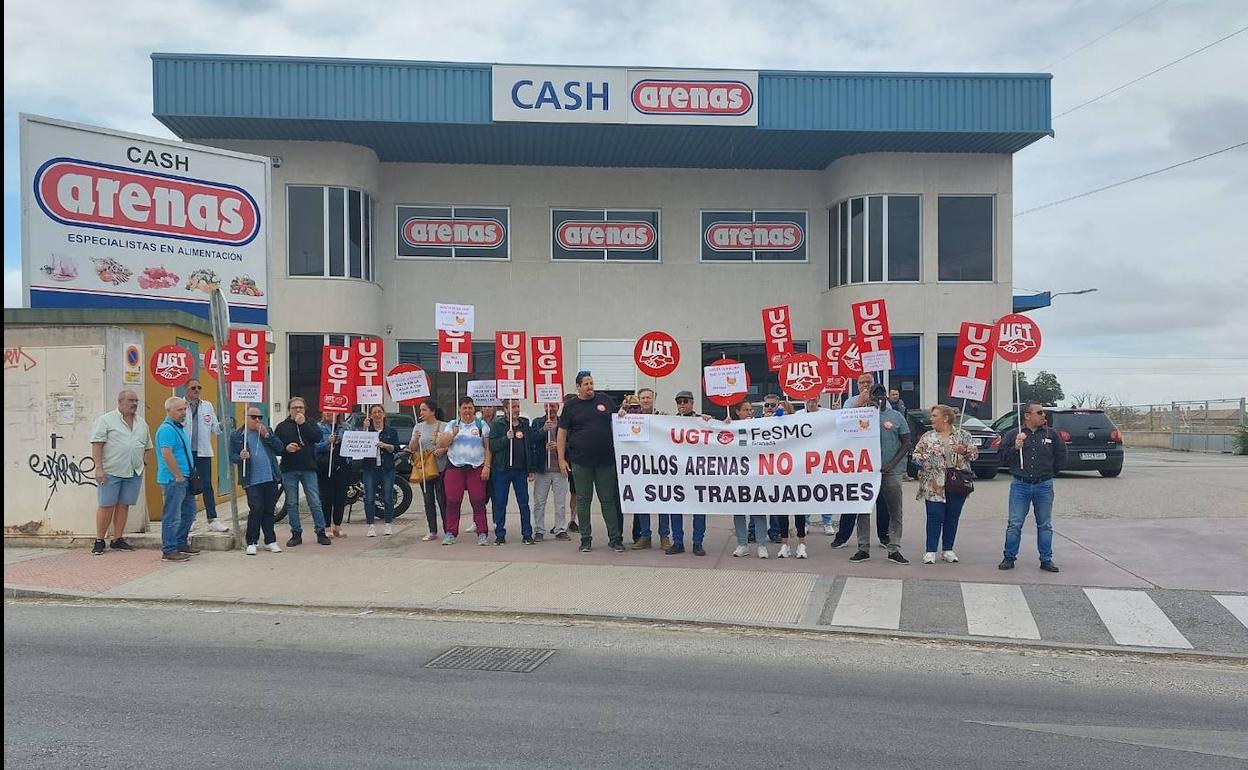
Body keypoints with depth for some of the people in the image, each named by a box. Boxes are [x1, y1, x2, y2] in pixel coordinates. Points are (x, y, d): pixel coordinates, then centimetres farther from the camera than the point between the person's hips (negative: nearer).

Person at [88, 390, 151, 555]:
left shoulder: (141, 423, 15)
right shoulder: (106, 420, -2)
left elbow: (147, 447, 22)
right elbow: (97, 445, -8)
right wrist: (99, 468, -14)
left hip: (134, 473, 5)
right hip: (110, 472, -5)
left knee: (124, 505, 8)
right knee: (106, 506, -2)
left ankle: (118, 539, 15)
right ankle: (99, 541, 7)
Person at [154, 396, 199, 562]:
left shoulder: (178, 427, 17)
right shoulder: (167, 429, -15)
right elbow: (167, 454, -23)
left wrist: (190, 475, 19)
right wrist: (179, 476, -20)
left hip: (184, 479, 10)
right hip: (174, 480, -10)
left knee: (188, 513, 17)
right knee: (172, 516, -5)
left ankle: (181, 544, 28)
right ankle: (169, 551, 0)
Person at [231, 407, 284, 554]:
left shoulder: (267, 431, 12)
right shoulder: (237, 436, 3)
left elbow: (279, 448, 4)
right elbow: (232, 456, 1)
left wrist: (267, 435, -7)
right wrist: (241, 457, -20)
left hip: (271, 478, 3)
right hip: (252, 481, -3)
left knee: (269, 510, 10)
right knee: (255, 510, -7)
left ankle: (270, 541, 19)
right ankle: (251, 542, 6)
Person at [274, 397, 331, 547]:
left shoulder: (309, 424, 9)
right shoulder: (282, 427, 8)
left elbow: (318, 437, -11)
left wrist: (303, 424, -13)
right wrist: (286, 448, -15)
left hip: (308, 469, -1)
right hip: (289, 470, 1)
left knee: (315, 502, -2)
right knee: (292, 503, 6)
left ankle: (321, 532, 4)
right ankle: (296, 534, 14)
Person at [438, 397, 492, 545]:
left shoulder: (482, 424, 6)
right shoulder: (451, 425, 11)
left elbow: (488, 447, 3)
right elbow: (441, 444, 4)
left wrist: (487, 466, -7)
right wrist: (452, 434, -12)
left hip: (477, 468, -2)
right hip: (455, 466, 2)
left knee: (478, 502, -5)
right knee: (452, 501, -1)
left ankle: (482, 534, -1)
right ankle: (450, 533, 6)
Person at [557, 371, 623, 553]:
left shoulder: (605, 400, 8)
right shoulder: (571, 406, 4)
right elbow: (562, 433, 4)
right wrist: (561, 459, -2)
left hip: (606, 461, 1)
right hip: (580, 462, -1)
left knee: (608, 500, 4)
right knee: (583, 501, 5)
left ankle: (615, 538, 11)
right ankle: (586, 539, 14)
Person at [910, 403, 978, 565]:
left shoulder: (963, 435, 6)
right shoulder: (928, 437, 7)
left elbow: (975, 454, 5)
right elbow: (916, 454, 9)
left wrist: (964, 450, -14)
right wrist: (921, 459, -13)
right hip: (934, 485, -1)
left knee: (952, 517, 7)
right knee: (934, 517, -4)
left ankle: (948, 550, 19)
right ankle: (930, 551, 2)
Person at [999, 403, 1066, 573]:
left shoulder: (1051, 434, 6)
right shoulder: (1012, 435, 1)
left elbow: (1061, 455, 18)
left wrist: (1050, 472, 15)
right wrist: (1015, 448, -14)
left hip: (1044, 486, 2)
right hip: (1020, 485, -2)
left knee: (1045, 525, 8)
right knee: (1014, 524, -1)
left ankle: (1046, 560, 17)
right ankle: (1009, 558, 8)